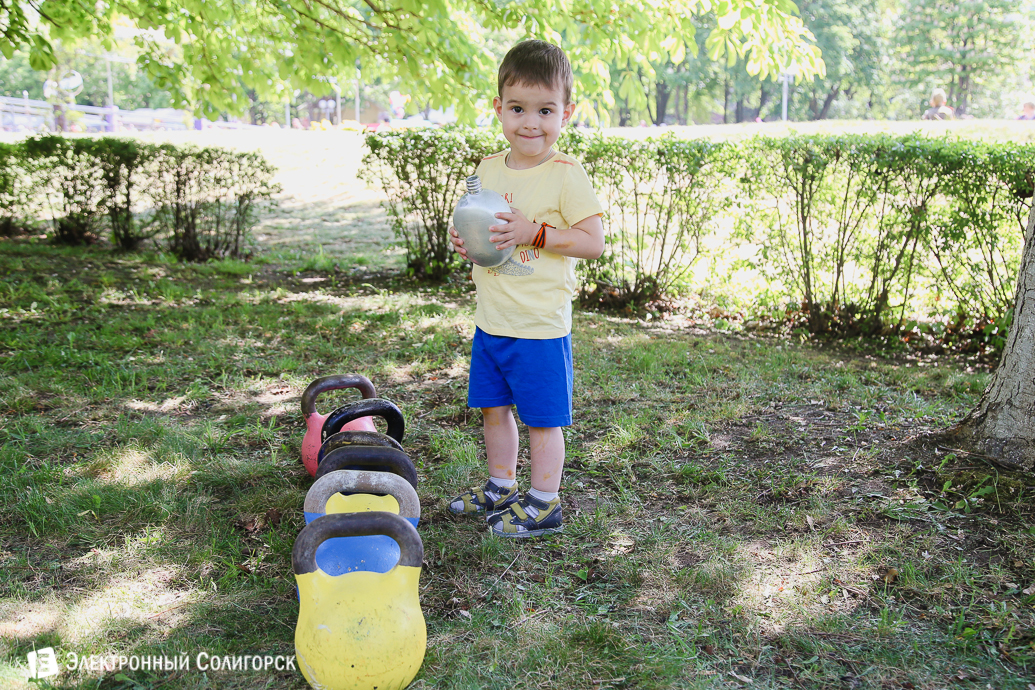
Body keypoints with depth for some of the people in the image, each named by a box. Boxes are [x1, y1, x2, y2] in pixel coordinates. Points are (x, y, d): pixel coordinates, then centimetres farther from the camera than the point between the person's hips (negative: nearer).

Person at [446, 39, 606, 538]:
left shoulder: (566, 175, -13)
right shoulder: (488, 169, 7)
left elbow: (594, 241, -16)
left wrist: (534, 232, -24)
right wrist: (464, 243, 0)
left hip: (540, 324, -7)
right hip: (490, 321, 7)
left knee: (542, 418, 5)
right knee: (493, 408, 19)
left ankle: (543, 506, 21)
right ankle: (500, 489, 37)